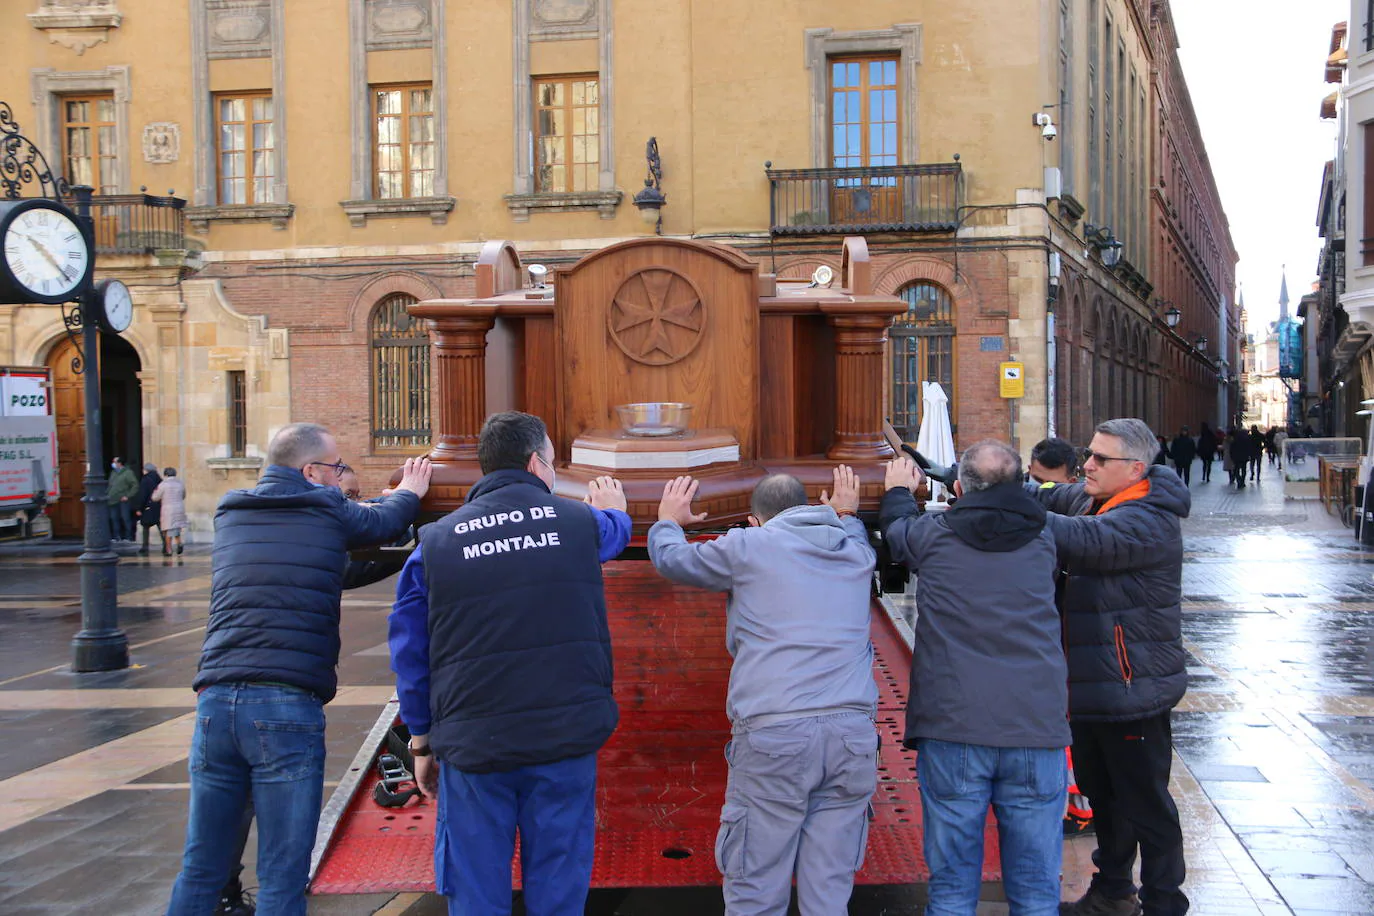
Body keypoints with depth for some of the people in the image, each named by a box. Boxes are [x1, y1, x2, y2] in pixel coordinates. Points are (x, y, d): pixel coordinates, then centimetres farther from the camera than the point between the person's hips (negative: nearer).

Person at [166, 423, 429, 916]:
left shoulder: (230, 512, 15)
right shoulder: (327, 512, 1)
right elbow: (383, 522, 20)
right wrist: (410, 491, 42)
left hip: (215, 703, 5)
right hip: (288, 708, -5)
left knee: (199, 872, 14)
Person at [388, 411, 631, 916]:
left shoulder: (435, 542, 0)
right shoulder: (580, 521, 1)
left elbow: (409, 650, 5)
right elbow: (616, 532, 27)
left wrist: (422, 740, 16)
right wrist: (614, 510, 52)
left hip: (473, 746, 0)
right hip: (567, 739, 0)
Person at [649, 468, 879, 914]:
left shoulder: (748, 546, 5)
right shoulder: (855, 552, 17)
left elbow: (670, 559, 21)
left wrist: (668, 520, 41)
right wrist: (846, 515, 61)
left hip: (773, 732, -4)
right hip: (853, 733, 4)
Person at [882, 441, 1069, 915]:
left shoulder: (934, 535, 1)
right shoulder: (1042, 542, 6)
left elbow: (895, 526, 24)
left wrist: (898, 490, 45)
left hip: (952, 729, -1)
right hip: (1037, 730, 1)